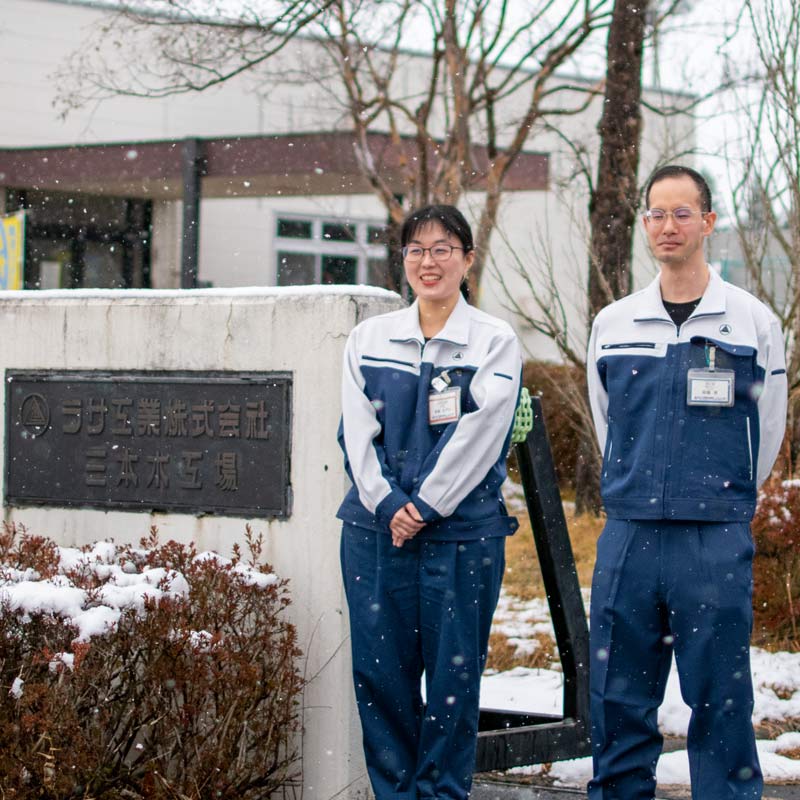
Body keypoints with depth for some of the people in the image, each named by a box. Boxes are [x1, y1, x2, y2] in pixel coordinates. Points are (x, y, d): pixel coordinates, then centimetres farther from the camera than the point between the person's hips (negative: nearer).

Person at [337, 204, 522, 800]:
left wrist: (425, 508, -13)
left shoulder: (495, 342, 1)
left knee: (452, 677, 1)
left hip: (462, 533, -3)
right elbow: (356, 431, 3)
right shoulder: (369, 338, 11)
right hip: (374, 529, 3)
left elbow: (477, 437, -7)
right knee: (379, 672, 3)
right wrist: (387, 505, -9)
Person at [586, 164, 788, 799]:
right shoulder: (612, 325, 9)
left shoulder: (754, 322, 2)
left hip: (716, 544, -3)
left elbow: (766, 436, 9)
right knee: (618, 700, 6)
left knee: (721, 704, 0)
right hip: (628, 536, 3)